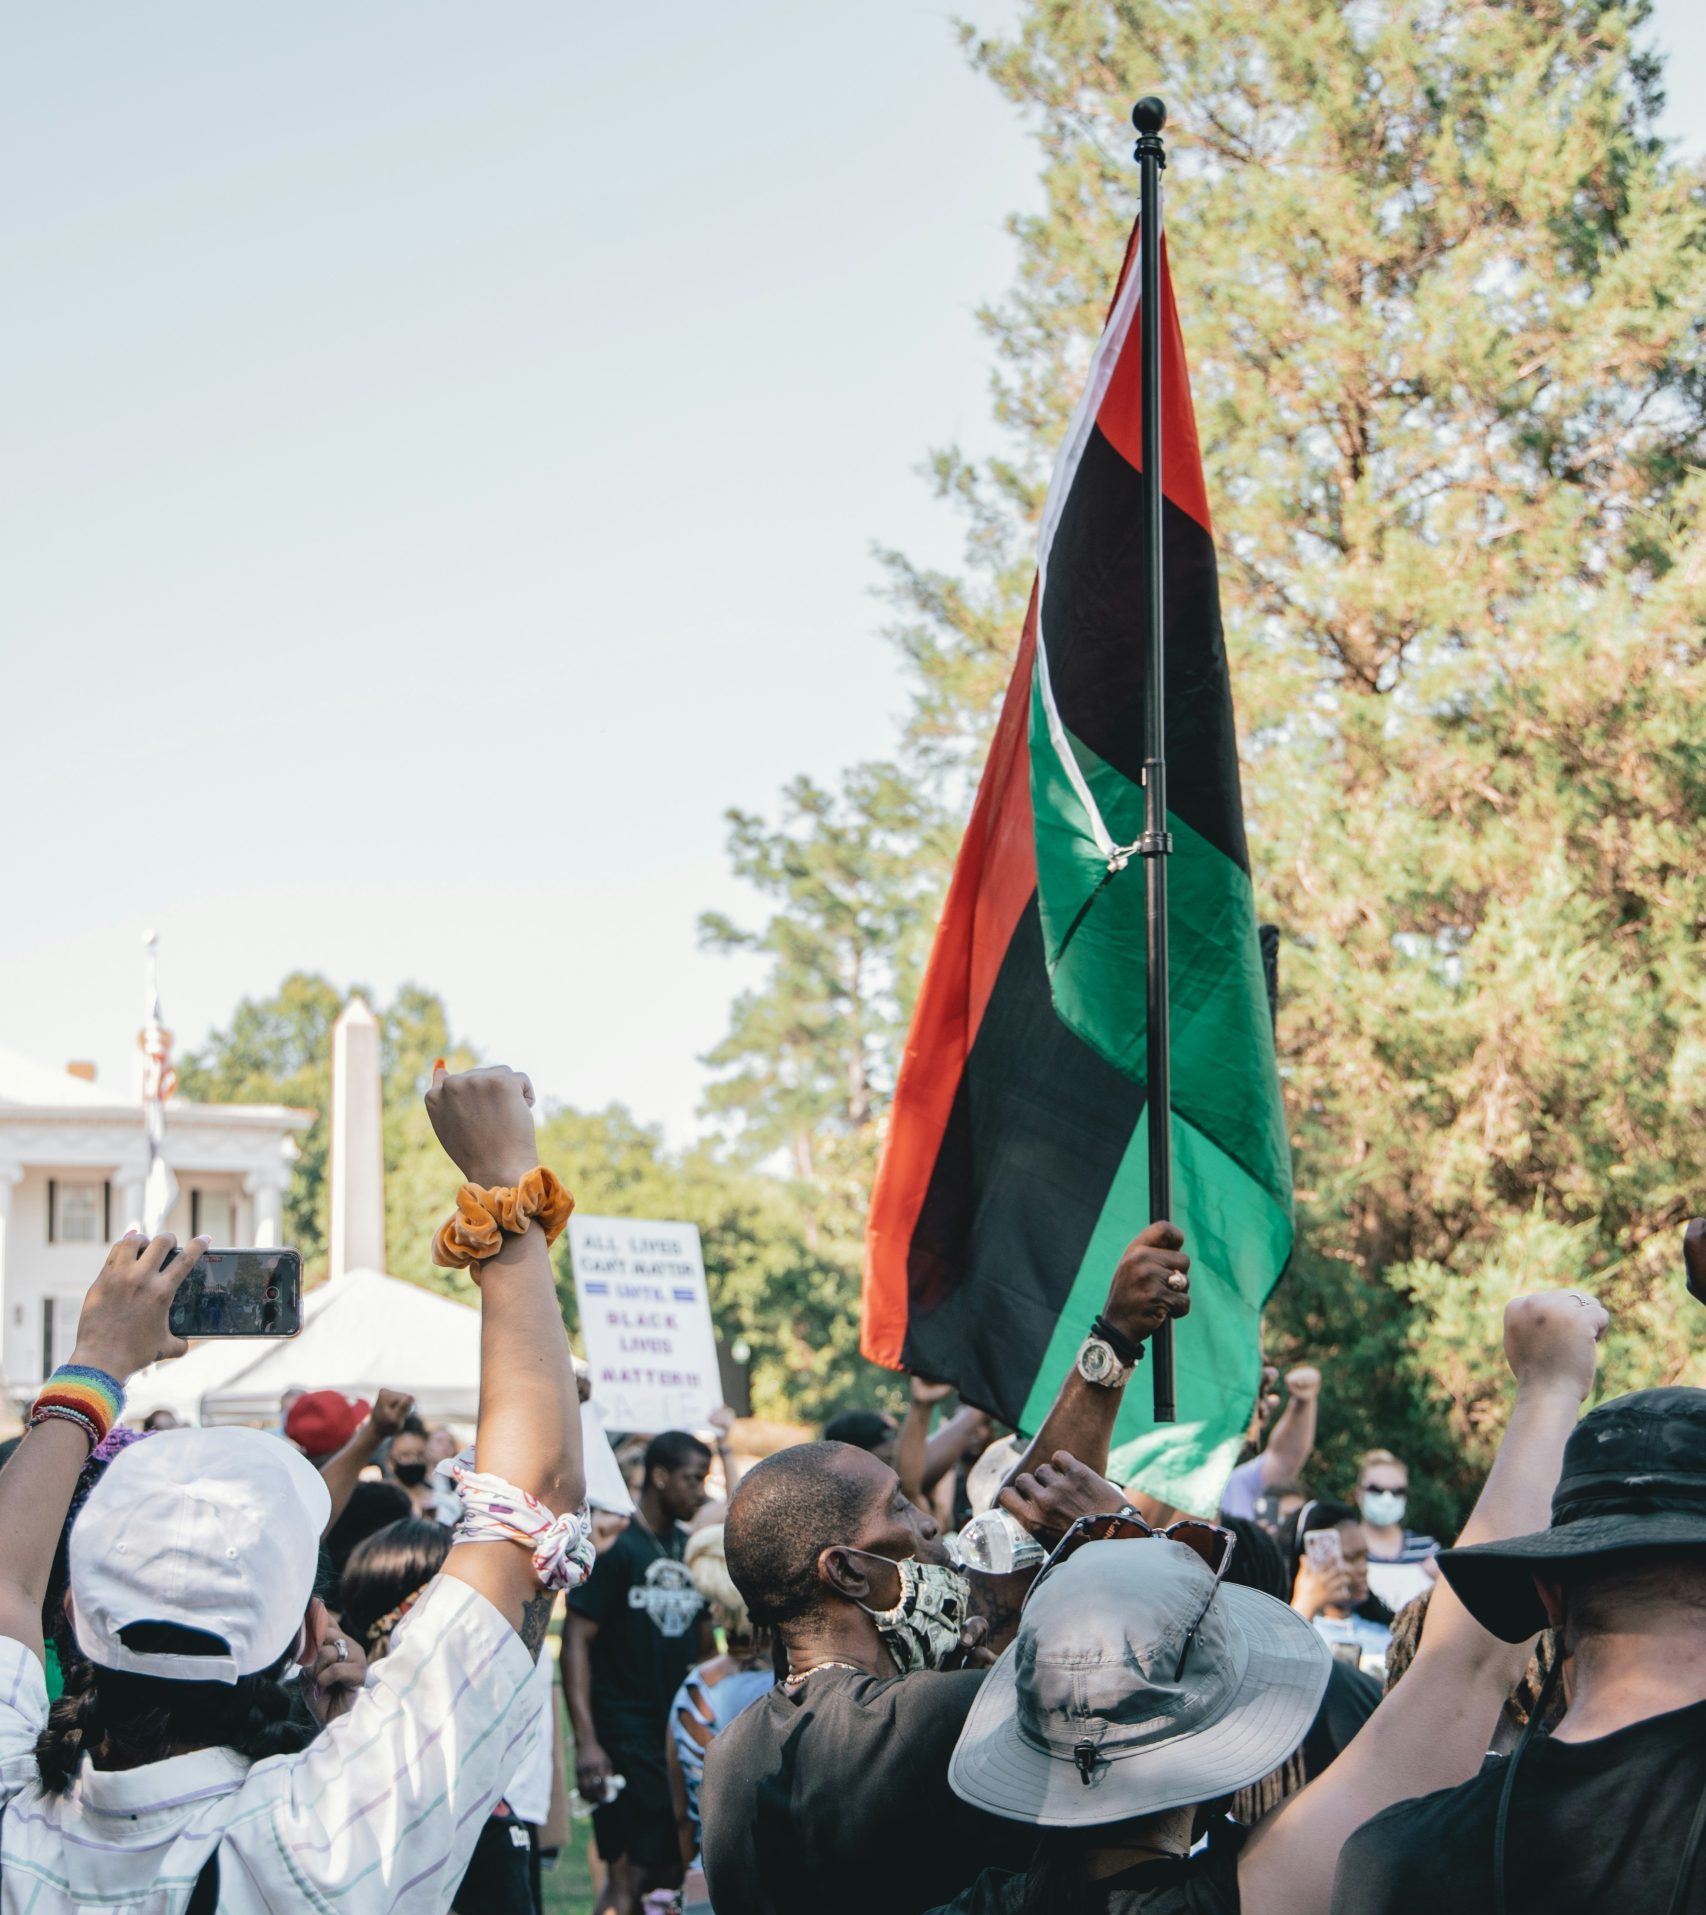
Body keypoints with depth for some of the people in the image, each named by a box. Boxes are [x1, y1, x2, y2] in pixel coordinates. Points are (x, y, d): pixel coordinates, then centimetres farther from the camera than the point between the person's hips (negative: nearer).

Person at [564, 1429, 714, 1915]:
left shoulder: (690, 1550, 13)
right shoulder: (617, 1546, -9)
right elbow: (576, 1639, -14)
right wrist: (586, 1741, -21)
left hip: (681, 1730, 7)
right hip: (624, 1733, -7)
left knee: (675, 1867, 9)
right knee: (631, 1871, -9)